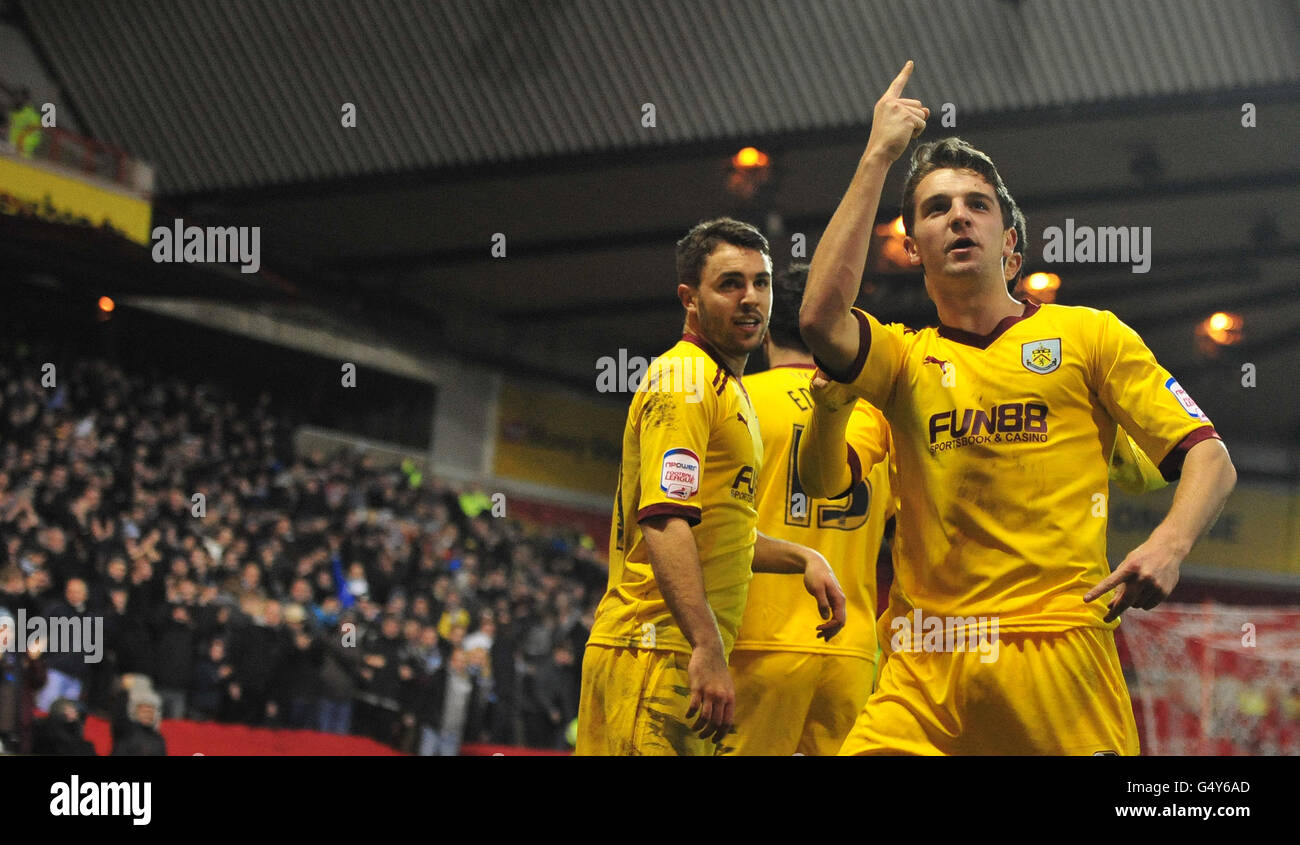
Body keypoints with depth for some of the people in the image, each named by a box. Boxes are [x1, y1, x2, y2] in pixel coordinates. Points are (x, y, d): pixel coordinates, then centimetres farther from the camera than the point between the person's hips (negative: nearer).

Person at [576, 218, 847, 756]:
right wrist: (709, 648, -29)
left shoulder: (724, 387, 23)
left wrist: (804, 559, 19)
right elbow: (664, 523, -22)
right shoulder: (684, 376, -9)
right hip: (658, 652, -10)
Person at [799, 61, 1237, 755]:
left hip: (1061, 650, -1)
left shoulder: (1087, 334, 11)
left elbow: (1209, 458, 7)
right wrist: (878, 157, -3)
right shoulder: (905, 358, 14)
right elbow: (821, 317, -8)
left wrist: (1170, 543, -15)